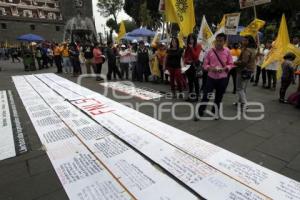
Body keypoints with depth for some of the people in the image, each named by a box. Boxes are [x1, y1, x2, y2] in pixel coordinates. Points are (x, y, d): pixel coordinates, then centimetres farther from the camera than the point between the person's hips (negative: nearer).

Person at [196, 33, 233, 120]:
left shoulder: (227, 51, -1)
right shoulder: (211, 51, -3)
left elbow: (231, 64, 4)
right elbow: (205, 64, 0)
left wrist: (224, 69, -15)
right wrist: (210, 68, -19)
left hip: (222, 78, 1)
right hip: (211, 77, -1)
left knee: (219, 97, 12)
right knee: (206, 95, 1)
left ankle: (215, 112, 32)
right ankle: (200, 113, 14)